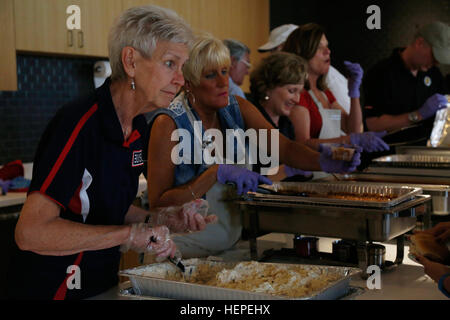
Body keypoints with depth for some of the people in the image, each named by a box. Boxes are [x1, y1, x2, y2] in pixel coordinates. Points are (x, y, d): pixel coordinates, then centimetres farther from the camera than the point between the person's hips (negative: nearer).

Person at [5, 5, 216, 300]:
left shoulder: (138, 127, 3)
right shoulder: (78, 124, -23)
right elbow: (30, 232, -29)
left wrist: (160, 220, -3)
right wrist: (130, 234, -29)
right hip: (51, 289, -8)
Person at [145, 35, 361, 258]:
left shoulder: (238, 108, 2)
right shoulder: (169, 123, -15)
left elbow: (284, 148, -7)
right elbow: (158, 202, -19)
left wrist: (322, 162, -27)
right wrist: (217, 173, -29)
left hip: (233, 242, 6)